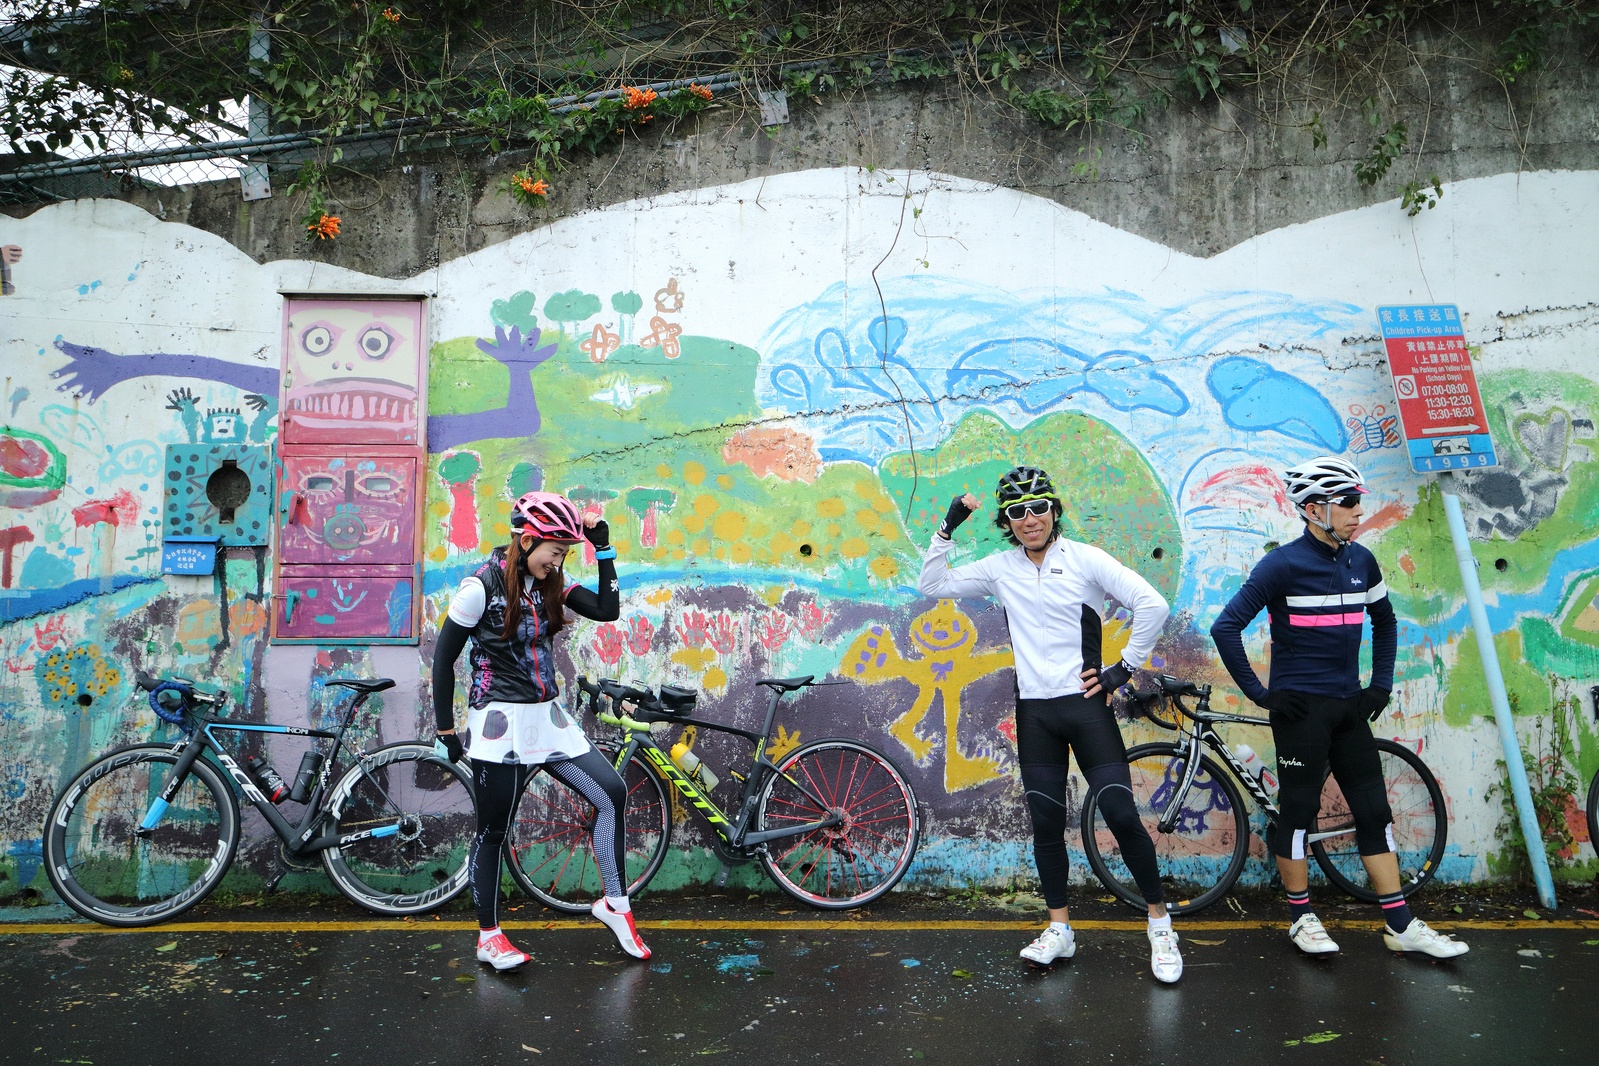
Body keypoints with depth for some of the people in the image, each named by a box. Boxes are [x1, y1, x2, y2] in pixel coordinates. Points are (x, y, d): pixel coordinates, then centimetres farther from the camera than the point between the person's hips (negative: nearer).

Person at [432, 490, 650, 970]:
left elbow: (607, 610, -4)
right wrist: (447, 731, -6)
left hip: (548, 718, 6)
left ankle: (614, 903, 13)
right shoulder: (482, 585, -12)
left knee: (612, 794, -2)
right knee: (493, 831, 5)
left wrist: (604, 547, -7)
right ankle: (488, 936, 23)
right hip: (500, 722, -6)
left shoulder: (548, 584, 6)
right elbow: (443, 659, -7)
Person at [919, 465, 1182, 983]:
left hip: (1085, 704, -3)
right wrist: (947, 529, -2)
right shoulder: (1000, 568, 6)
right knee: (1045, 822, 10)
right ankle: (1059, 929, 24)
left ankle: (1160, 924, 13)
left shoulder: (1085, 559, -6)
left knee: (1121, 814, -6)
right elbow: (932, 585, 8)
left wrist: (1124, 669, -8)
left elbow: (1152, 605, -11)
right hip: (1034, 712, 4)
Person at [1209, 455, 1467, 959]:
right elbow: (1226, 627, -16)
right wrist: (1259, 693, -13)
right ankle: (1302, 918, 17)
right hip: (1300, 707, -6)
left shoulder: (1361, 560, 6)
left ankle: (1401, 925, 19)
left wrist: (1381, 683, 14)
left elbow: (1385, 621, 23)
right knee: (1298, 813, 3)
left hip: (1349, 706, 6)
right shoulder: (1284, 564, -14)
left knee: (1374, 811, 9)